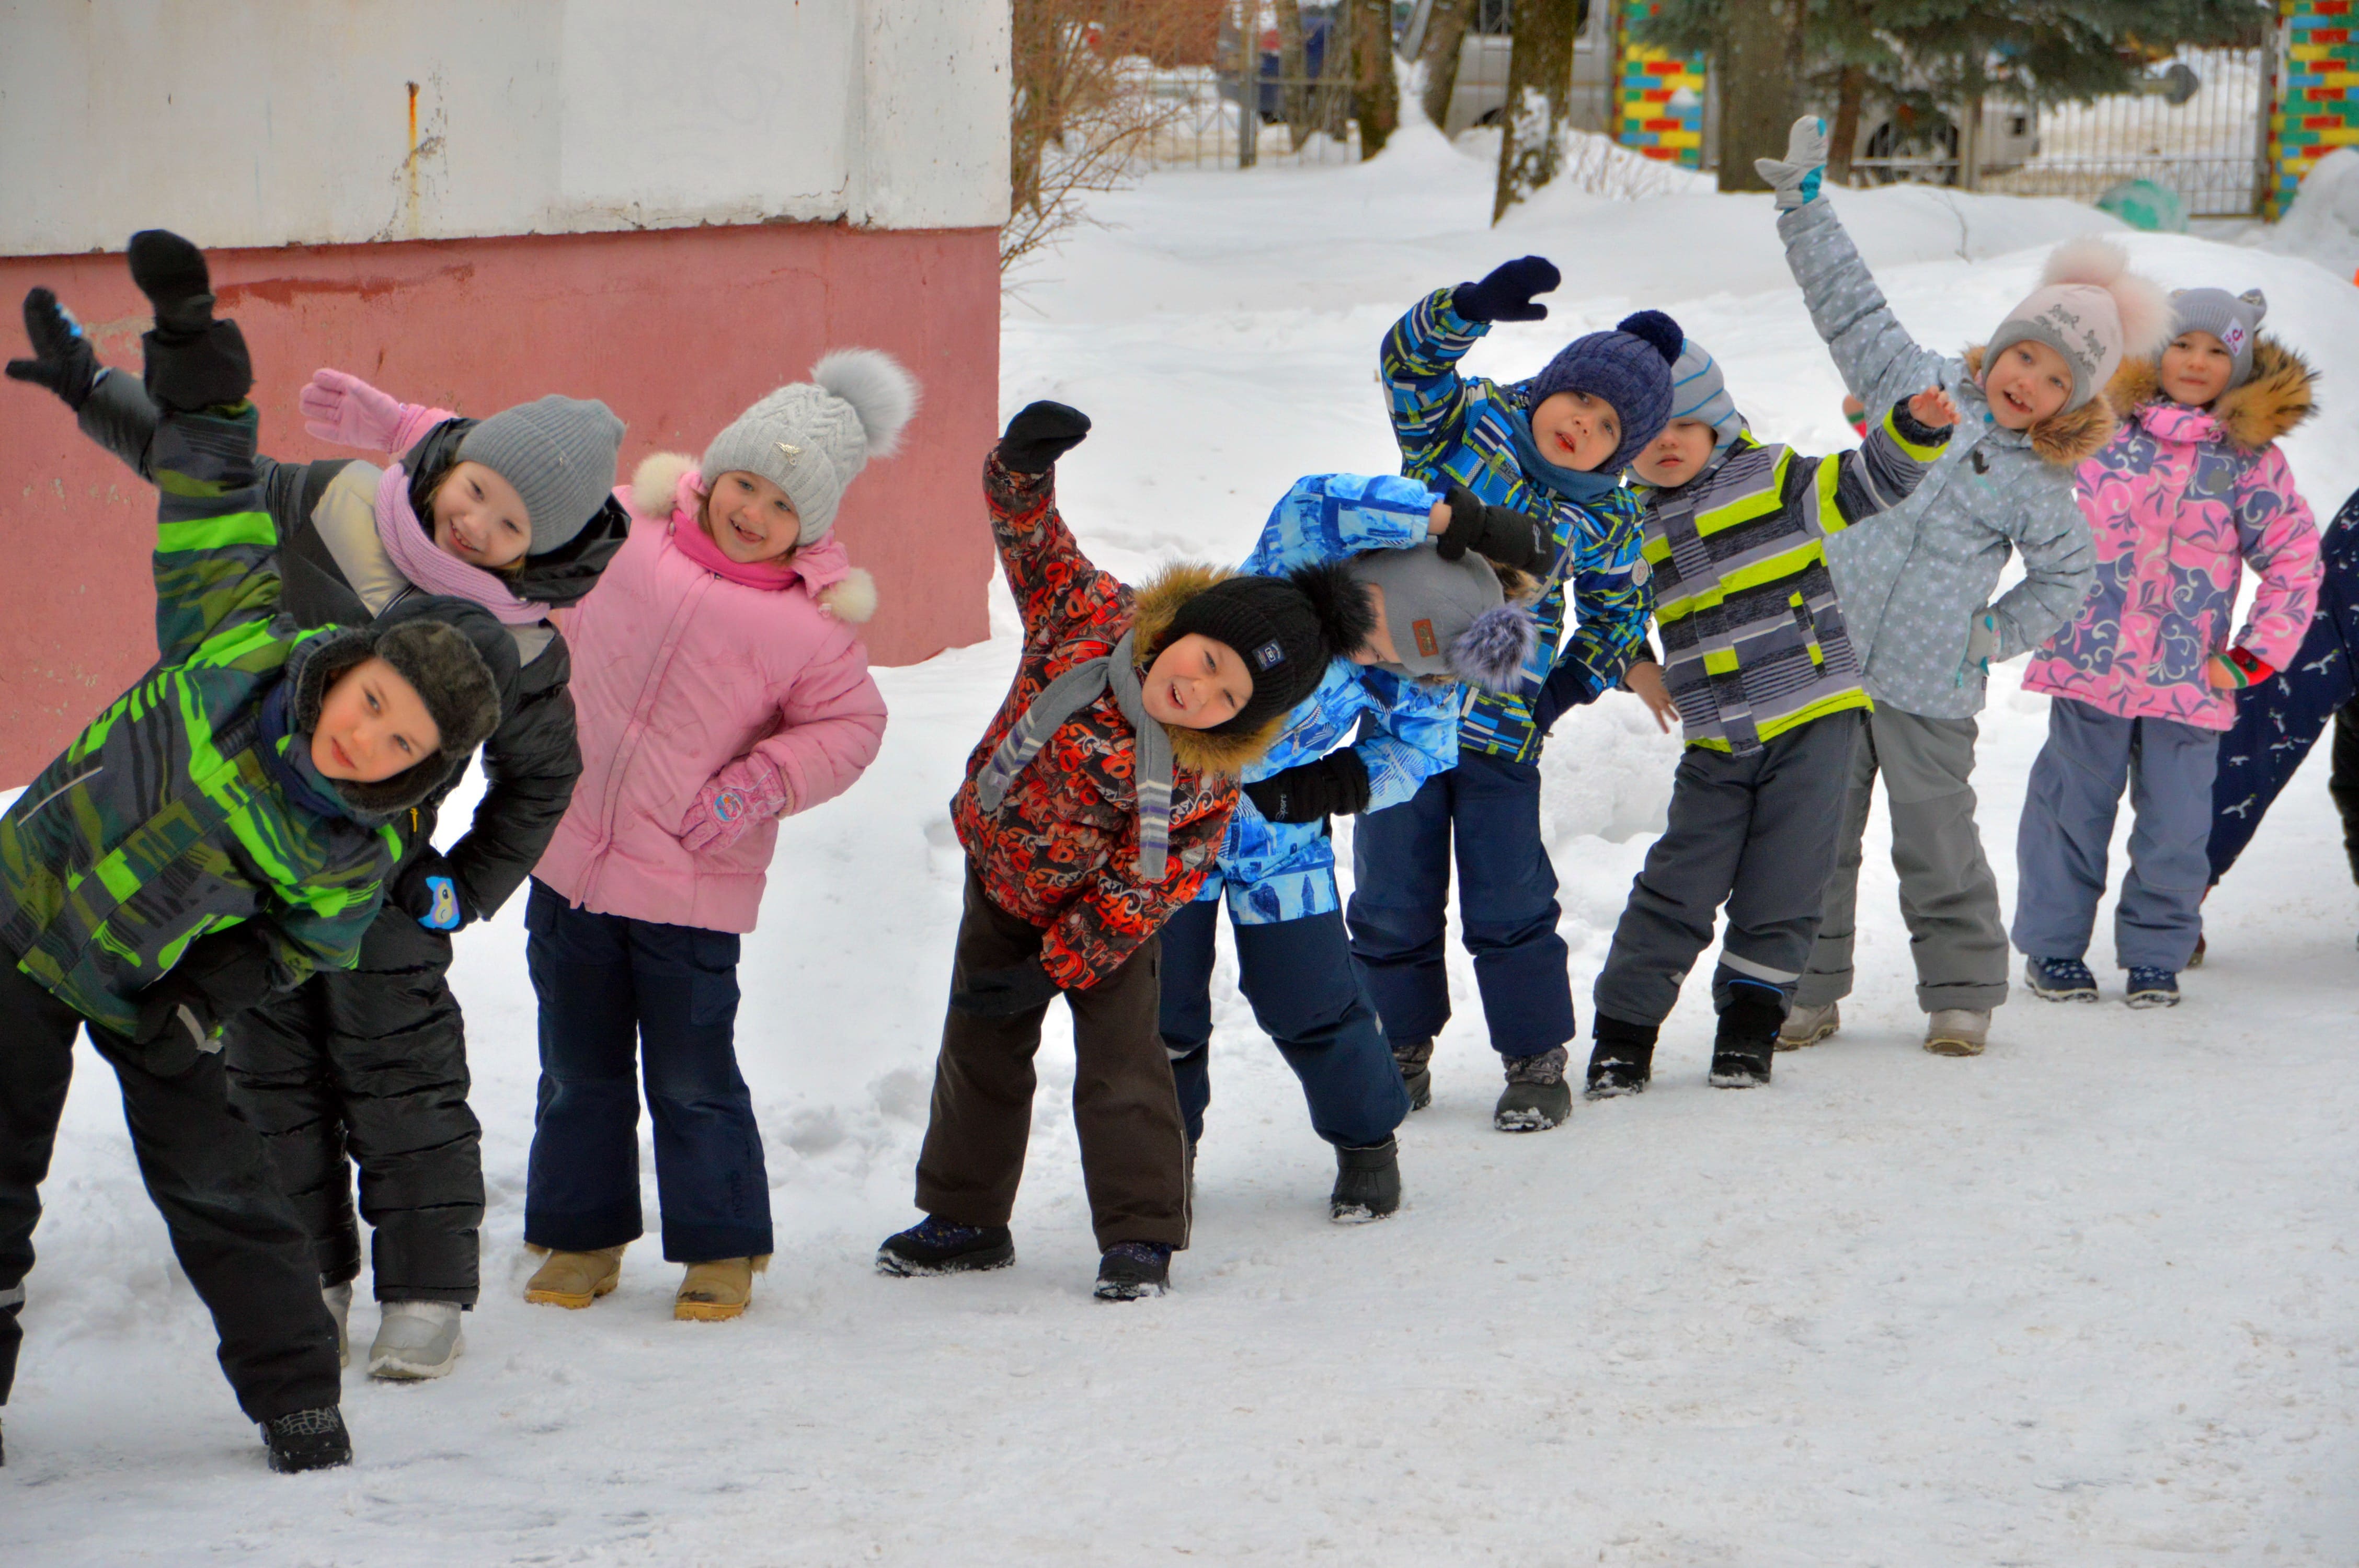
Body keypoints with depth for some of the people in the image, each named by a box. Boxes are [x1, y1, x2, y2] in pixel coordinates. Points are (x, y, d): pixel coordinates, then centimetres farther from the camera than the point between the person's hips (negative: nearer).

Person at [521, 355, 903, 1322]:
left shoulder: (814, 623, -11)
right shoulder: (632, 531, -3)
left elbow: (850, 727, 0)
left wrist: (758, 787, -13)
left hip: (695, 883, -3)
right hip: (572, 853, 4)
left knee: (693, 1077, 2)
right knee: (579, 1066, 13)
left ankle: (720, 1249, 17)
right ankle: (581, 1234, 27)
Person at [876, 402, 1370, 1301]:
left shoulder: (1204, 783, -31)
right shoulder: (1095, 618, -25)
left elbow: (1144, 892, -25)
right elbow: (1038, 551, -11)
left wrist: (1053, 968, -23)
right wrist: (1023, 469, -32)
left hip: (1102, 918, -4)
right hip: (1002, 879, 5)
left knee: (1120, 1062, -8)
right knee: (979, 1050, 13)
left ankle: (1140, 1236, 6)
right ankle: (965, 1219, 27)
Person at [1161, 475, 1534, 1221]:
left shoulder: (1414, 682, -17)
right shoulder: (1298, 565, -28)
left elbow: (1414, 751, 0)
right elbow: (1317, 503, -48)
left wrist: (1347, 782, -19)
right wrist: (1446, 517, -48)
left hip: (1281, 824, 1)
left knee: (1308, 999, 2)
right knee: (1164, 996, 4)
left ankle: (1367, 1140, 26)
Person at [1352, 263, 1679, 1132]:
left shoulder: (1605, 522, 4)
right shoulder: (1465, 424, -2)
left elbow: (1618, 612, 20)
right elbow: (1411, 356, -18)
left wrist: (1576, 680, 4)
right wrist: (1475, 308, -36)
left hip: (1503, 732, 0)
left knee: (1510, 903, -1)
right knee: (1393, 898, 5)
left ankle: (1536, 1061, 12)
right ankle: (1400, 1050, 21)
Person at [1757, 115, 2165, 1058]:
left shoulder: (2037, 485, 1)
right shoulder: (1917, 387, 6)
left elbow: (2067, 579, 12)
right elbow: (1850, 307, 12)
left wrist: (1996, 636, 2)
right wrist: (1805, 202, 11)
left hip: (1930, 688, -2)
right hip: (1829, 657, 2)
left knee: (1937, 844, 3)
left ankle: (1960, 994, 17)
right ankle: (1809, 991, 15)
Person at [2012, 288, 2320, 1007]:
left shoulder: (2251, 458, 2)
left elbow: (2296, 560, 5)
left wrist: (2251, 657, -1)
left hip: (2188, 677, 0)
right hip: (2090, 660, 0)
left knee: (2175, 828, 0)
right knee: (2072, 807, 6)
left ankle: (2155, 955, 18)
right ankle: (2054, 947, 20)